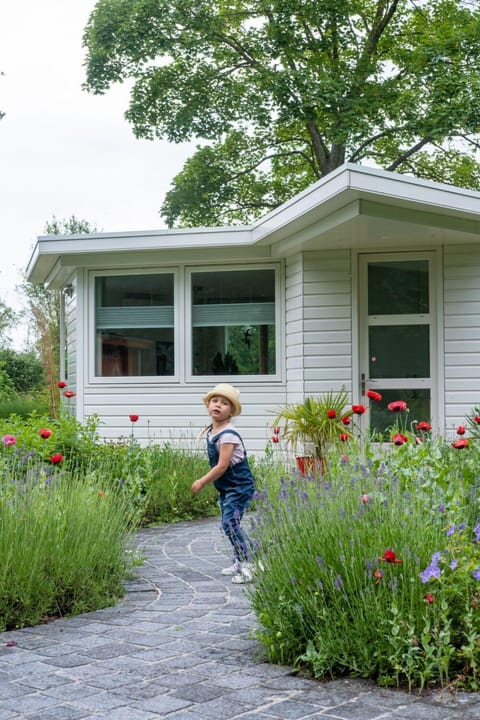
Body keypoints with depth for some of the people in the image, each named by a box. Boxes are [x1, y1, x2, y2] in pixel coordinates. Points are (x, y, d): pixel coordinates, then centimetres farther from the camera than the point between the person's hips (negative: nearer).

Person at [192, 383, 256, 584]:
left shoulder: (228, 434, -22)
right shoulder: (211, 431, 6)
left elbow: (221, 466, -23)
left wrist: (202, 482, -14)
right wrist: (207, 481, 11)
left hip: (239, 486, -10)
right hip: (225, 487, 10)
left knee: (230, 523, -17)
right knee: (228, 524, 14)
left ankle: (250, 566, -14)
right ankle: (239, 563, 26)